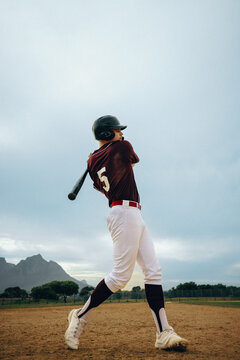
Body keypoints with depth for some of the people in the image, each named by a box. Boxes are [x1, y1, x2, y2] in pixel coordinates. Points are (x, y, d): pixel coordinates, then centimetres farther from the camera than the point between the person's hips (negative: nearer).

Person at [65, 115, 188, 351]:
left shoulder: (92, 161, 12)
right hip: (125, 212, -9)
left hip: (134, 216, 9)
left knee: (153, 271, 3)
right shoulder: (123, 146, -5)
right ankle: (81, 315, 7)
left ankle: (164, 333, 0)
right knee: (121, 275, -7)